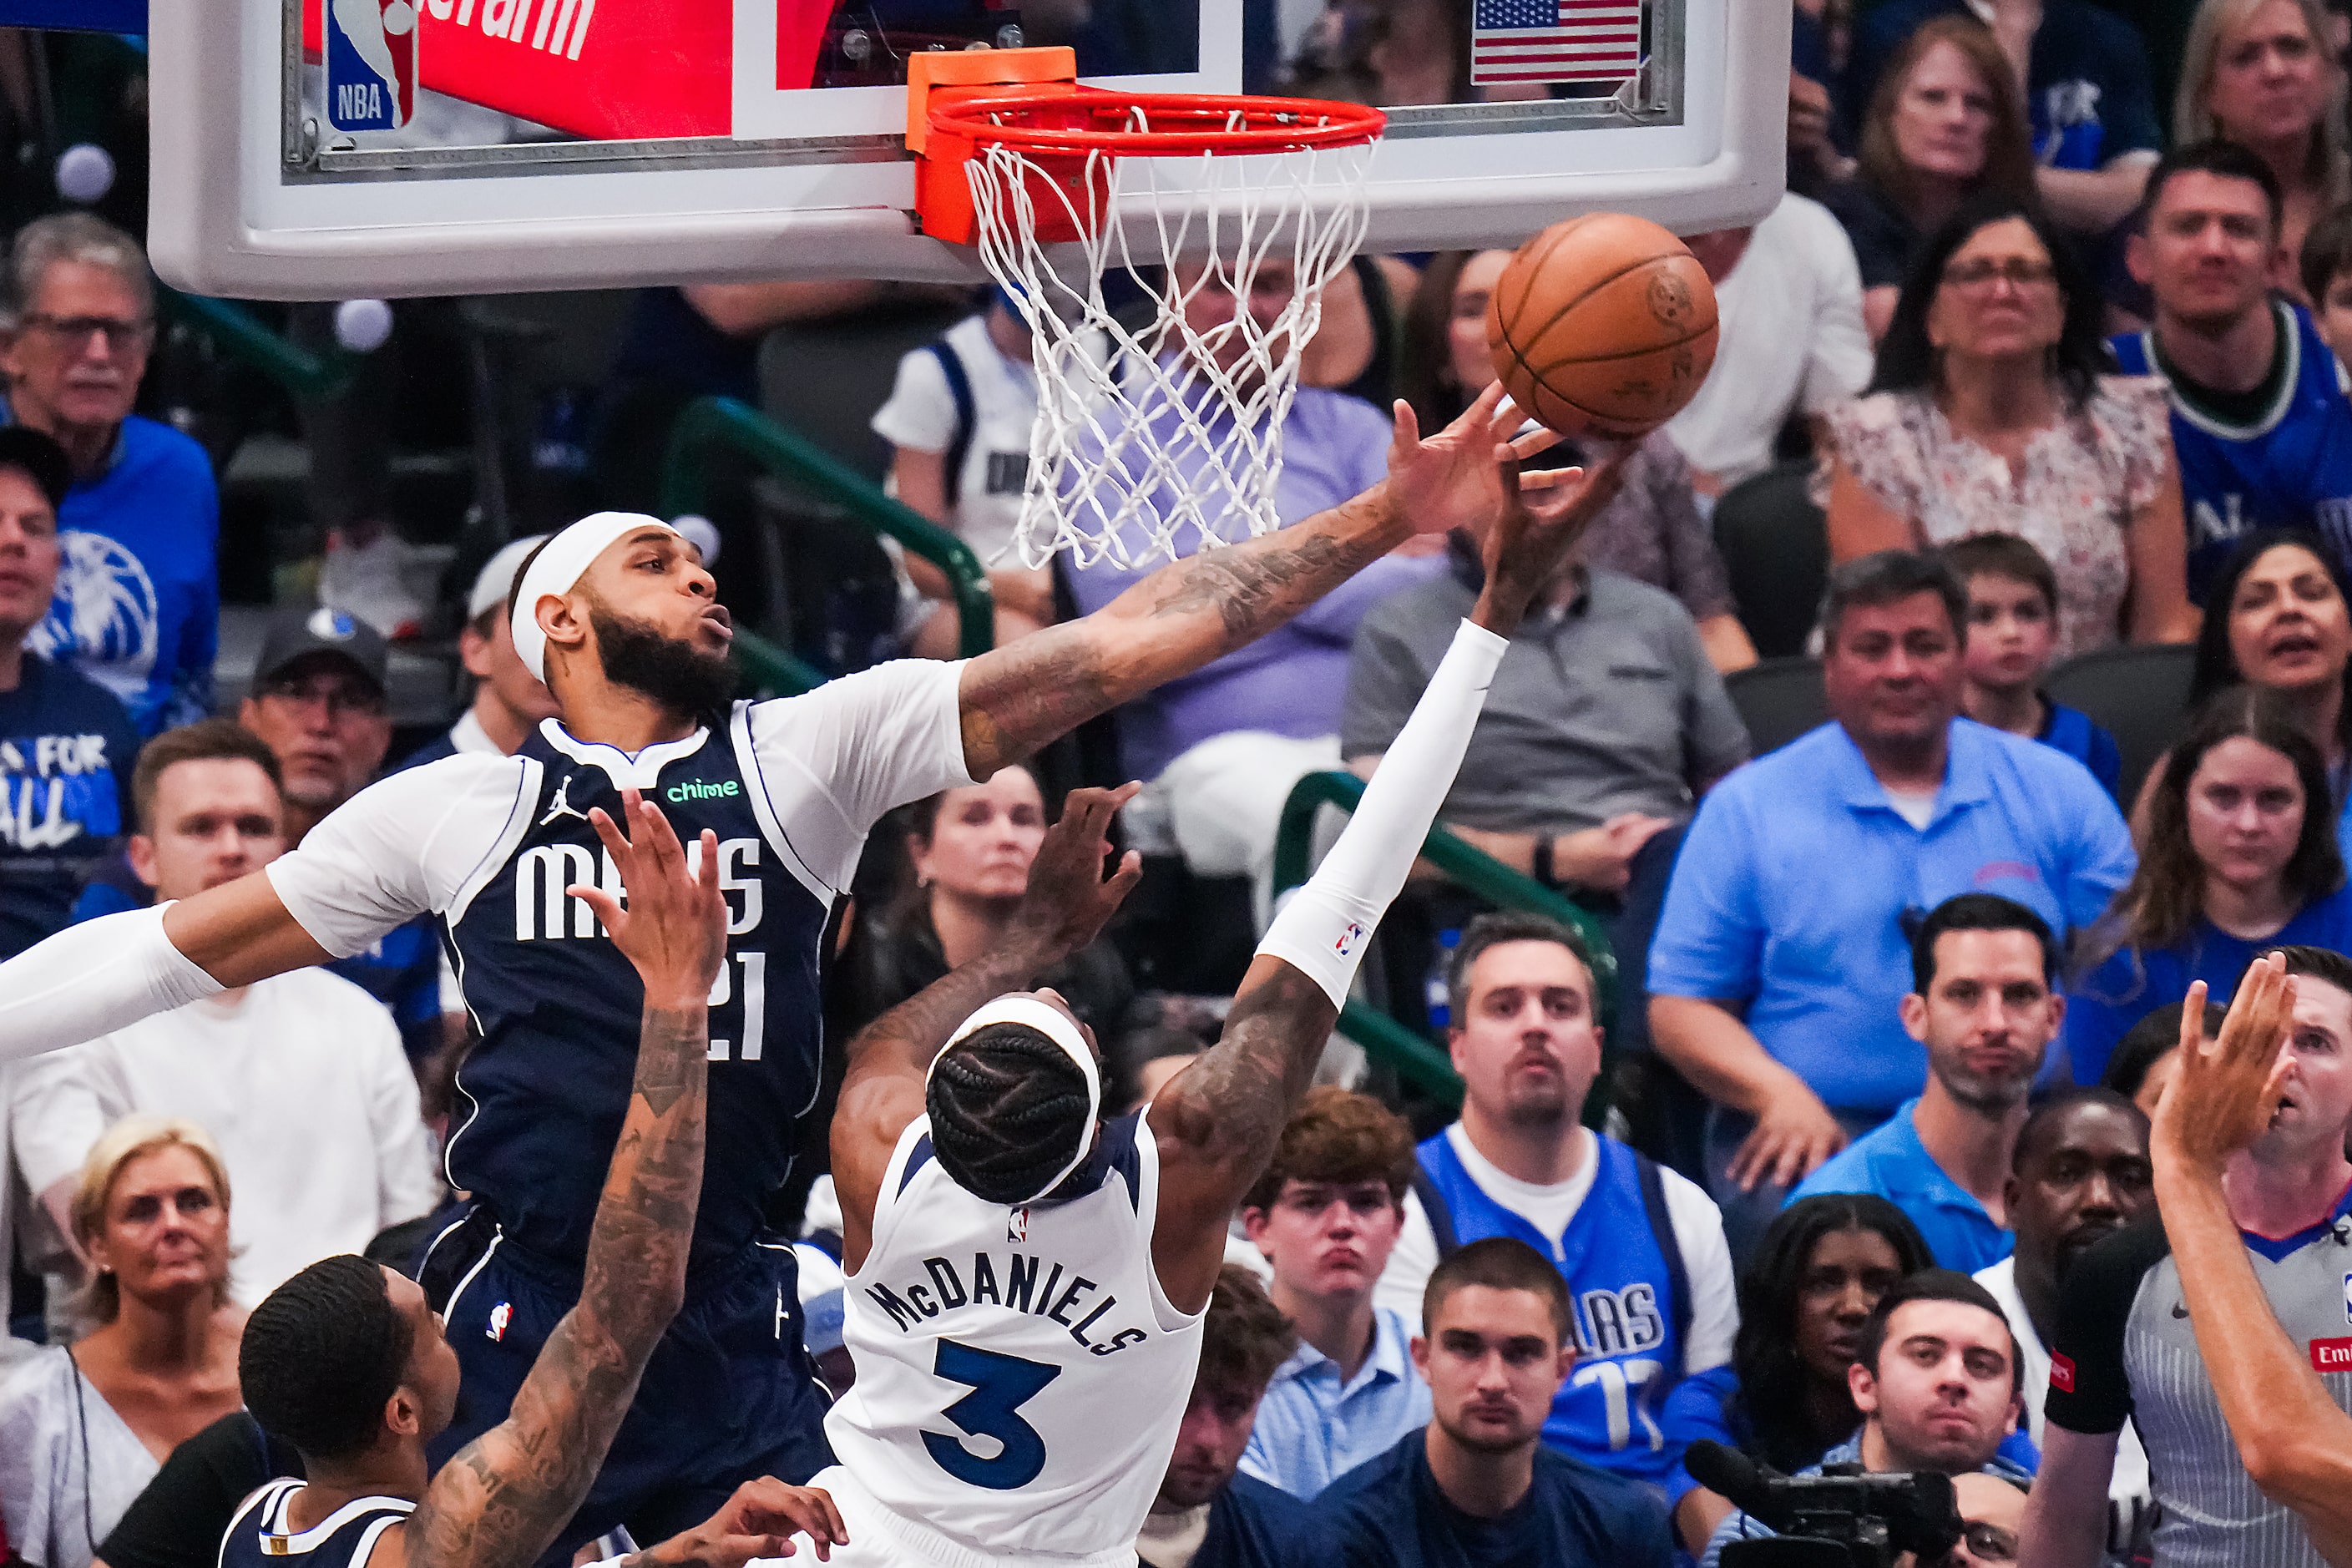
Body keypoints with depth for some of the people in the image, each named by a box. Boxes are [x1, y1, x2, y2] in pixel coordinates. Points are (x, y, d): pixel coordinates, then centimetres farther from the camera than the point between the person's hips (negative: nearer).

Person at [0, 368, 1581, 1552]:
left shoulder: (810, 753, 6)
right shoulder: (456, 806, 7)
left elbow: (1121, 650, 1)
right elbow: (185, 949, 14)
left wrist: (1385, 522, -4)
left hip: (736, 1341, 1)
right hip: (511, 1328, -1)